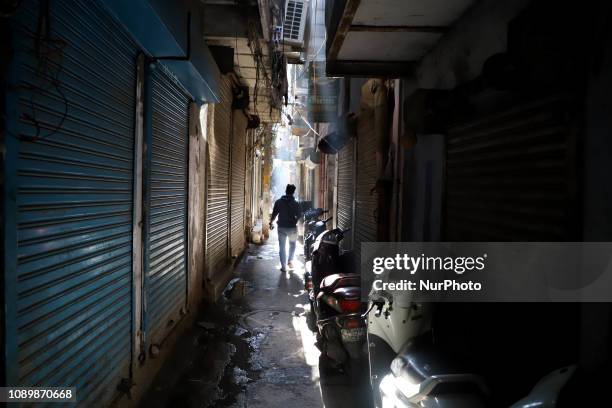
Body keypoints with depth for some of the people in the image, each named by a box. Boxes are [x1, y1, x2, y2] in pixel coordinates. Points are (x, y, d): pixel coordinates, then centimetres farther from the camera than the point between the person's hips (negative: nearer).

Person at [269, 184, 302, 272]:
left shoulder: (279, 202, -5)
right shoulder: (296, 204, -6)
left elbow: (274, 214, -3)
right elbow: (299, 216, 1)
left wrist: (271, 223, 14)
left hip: (282, 227, 0)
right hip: (292, 227, 0)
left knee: (282, 247, 8)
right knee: (292, 244, 24)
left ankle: (283, 266, 7)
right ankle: (290, 260, 17)